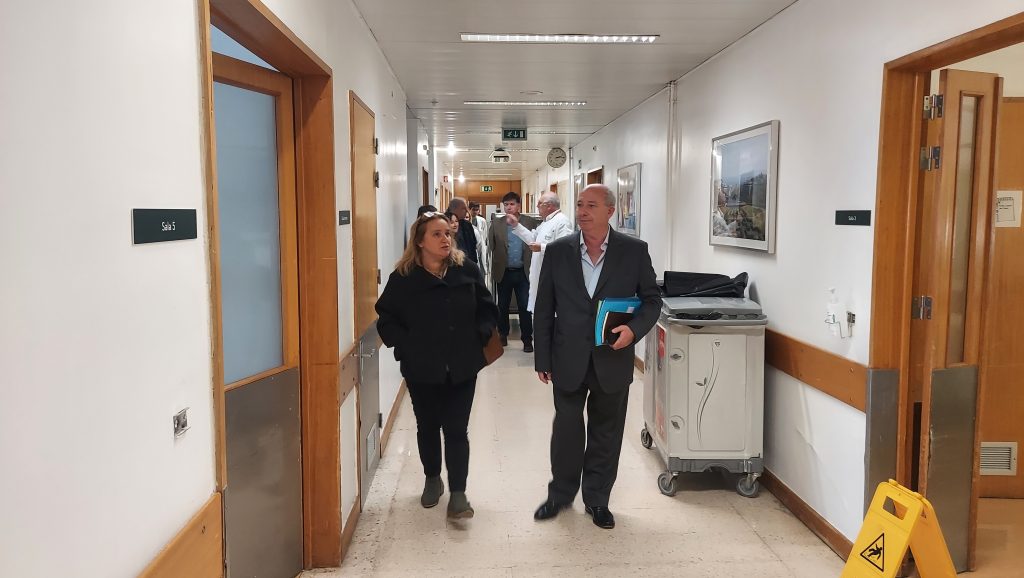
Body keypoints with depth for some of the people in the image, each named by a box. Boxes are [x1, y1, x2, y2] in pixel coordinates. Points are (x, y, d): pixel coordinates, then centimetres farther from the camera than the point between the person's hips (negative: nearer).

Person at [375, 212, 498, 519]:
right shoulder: (403, 277, -6)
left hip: (461, 367, 0)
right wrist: (405, 345, -11)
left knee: (456, 430, 1)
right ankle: (432, 479, 38)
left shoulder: (467, 269, -2)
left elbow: (487, 309, 6)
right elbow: (386, 318, 0)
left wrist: (479, 337, -8)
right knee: (427, 427, 17)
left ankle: (458, 493, 9)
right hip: (422, 368, 1)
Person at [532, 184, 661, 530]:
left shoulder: (634, 251, -4)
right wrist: (543, 359, 1)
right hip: (569, 359, 1)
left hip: (613, 360, 0)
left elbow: (651, 300, 3)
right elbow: (544, 309, 2)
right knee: (566, 430, 11)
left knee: (606, 433, 12)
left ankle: (597, 498, 31)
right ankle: (561, 493, 32)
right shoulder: (558, 251, -1)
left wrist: (634, 329, -16)